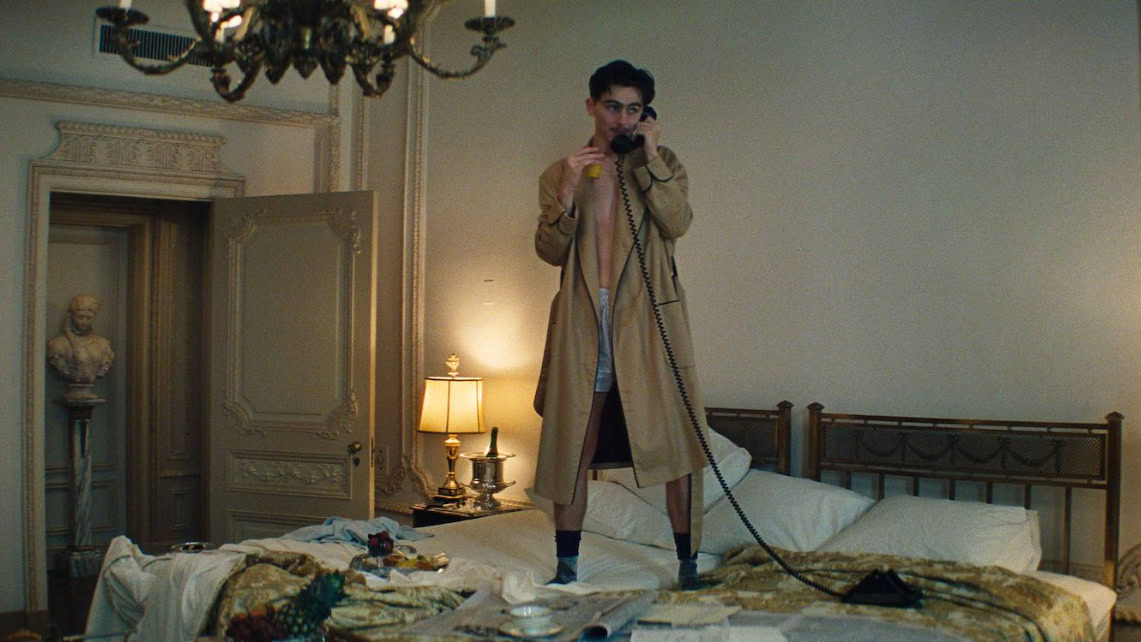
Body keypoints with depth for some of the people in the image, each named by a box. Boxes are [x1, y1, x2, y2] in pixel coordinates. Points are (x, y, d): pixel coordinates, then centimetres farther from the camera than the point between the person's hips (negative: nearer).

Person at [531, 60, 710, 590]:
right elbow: (550, 252, 2)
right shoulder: (560, 174, 12)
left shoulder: (663, 165, 10)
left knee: (674, 444, -3)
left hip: (648, 320, -1)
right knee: (572, 449, 4)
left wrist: (651, 159, -10)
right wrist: (567, 193, -12)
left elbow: (676, 224, -8)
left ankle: (688, 567, 7)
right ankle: (567, 568, 15)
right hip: (583, 322, 1)